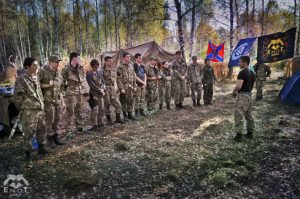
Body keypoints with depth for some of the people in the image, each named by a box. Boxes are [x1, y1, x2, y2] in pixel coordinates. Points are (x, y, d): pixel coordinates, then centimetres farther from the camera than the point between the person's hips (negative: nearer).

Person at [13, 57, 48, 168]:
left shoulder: (36, 78, 9)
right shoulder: (21, 80, -14)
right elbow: (17, 97, -10)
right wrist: (23, 109, -1)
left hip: (40, 110, 7)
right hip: (29, 112, -7)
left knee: (41, 130, 18)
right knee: (28, 134, 0)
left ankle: (41, 148, 37)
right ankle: (28, 156, 13)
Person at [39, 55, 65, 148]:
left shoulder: (58, 74, 13)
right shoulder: (43, 71, -7)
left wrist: (62, 102, 17)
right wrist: (46, 85, -19)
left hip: (58, 100, 6)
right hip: (48, 100, -6)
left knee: (57, 120, 11)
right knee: (49, 120, 0)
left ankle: (55, 137, 23)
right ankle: (50, 139, 13)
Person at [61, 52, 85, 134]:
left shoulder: (80, 67, 8)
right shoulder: (66, 68, -13)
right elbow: (62, 79, -11)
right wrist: (66, 86, -5)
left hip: (80, 91, 7)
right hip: (71, 92, -6)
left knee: (79, 110, 15)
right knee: (70, 111, -3)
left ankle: (80, 127, 26)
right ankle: (68, 129, 7)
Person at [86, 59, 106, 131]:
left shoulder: (99, 72, 10)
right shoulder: (89, 74, -9)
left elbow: (103, 82, 13)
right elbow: (92, 85, -15)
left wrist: (103, 89, -6)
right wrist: (101, 91, -13)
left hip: (100, 94, 7)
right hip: (94, 94, -7)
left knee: (101, 109, 12)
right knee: (95, 110, -6)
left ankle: (100, 123, 25)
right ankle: (95, 125, 3)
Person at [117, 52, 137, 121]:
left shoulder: (131, 66, 12)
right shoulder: (120, 67, -9)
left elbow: (134, 77, 15)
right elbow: (119, 79, -12)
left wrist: (135, 86, 10)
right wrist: (121, 88, -17)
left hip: (131, 87, 6)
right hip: (124, 87, -6)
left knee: (131, 101, 9)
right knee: (124, 101, 3)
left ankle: (130, 114, 20)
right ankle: (125, 115, 14)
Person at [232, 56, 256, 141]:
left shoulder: (242, 73, -16)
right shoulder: (252, 73, 12)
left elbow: (239, 86, -24)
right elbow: (252, 86, 18)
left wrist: (234, 92, -8)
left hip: (242, 95, -9)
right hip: (249, 95, 9)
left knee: (239, 115, -5)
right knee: (249, 115, 16)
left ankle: (239, 134, -3)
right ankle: (250, 133, 25)